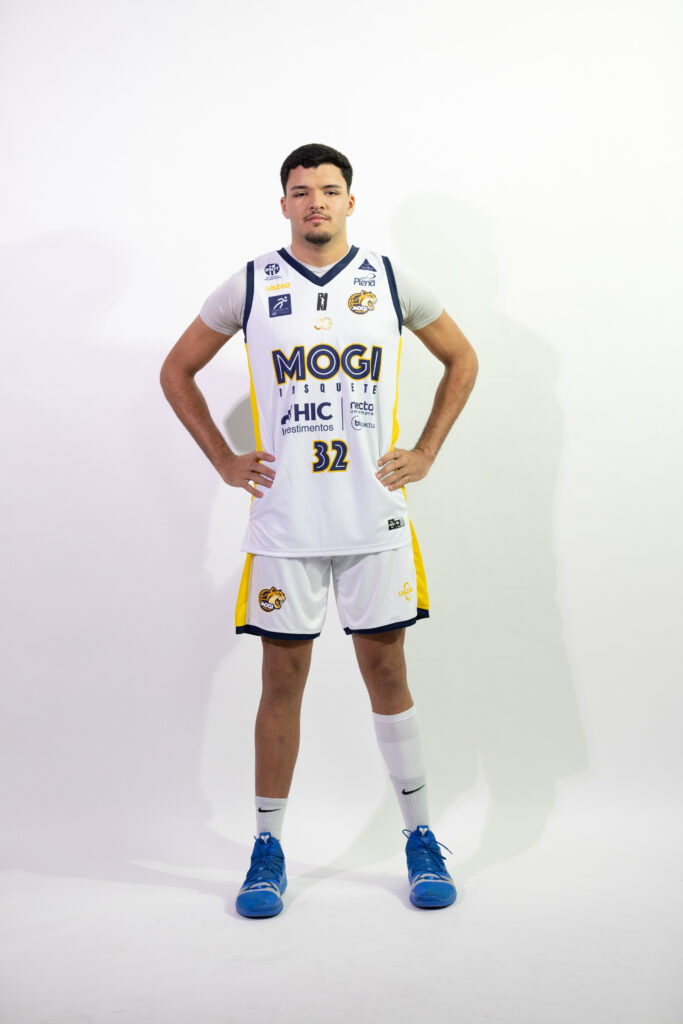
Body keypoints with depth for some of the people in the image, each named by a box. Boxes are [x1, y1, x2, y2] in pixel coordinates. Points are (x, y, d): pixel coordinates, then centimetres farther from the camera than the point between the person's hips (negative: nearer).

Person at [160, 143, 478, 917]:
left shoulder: (390, 282, 5)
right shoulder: (250, 287, 4)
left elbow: (461, 361, 17)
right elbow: (177, 371, 14)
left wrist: (424, 453, 7)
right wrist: (224, 461, 5)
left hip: (375, 519, 0)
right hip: (283, 522, 0)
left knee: (386, 673, 6)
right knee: (282, 679, 5)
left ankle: (420, 838, 18)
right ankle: (267, 847, 18)